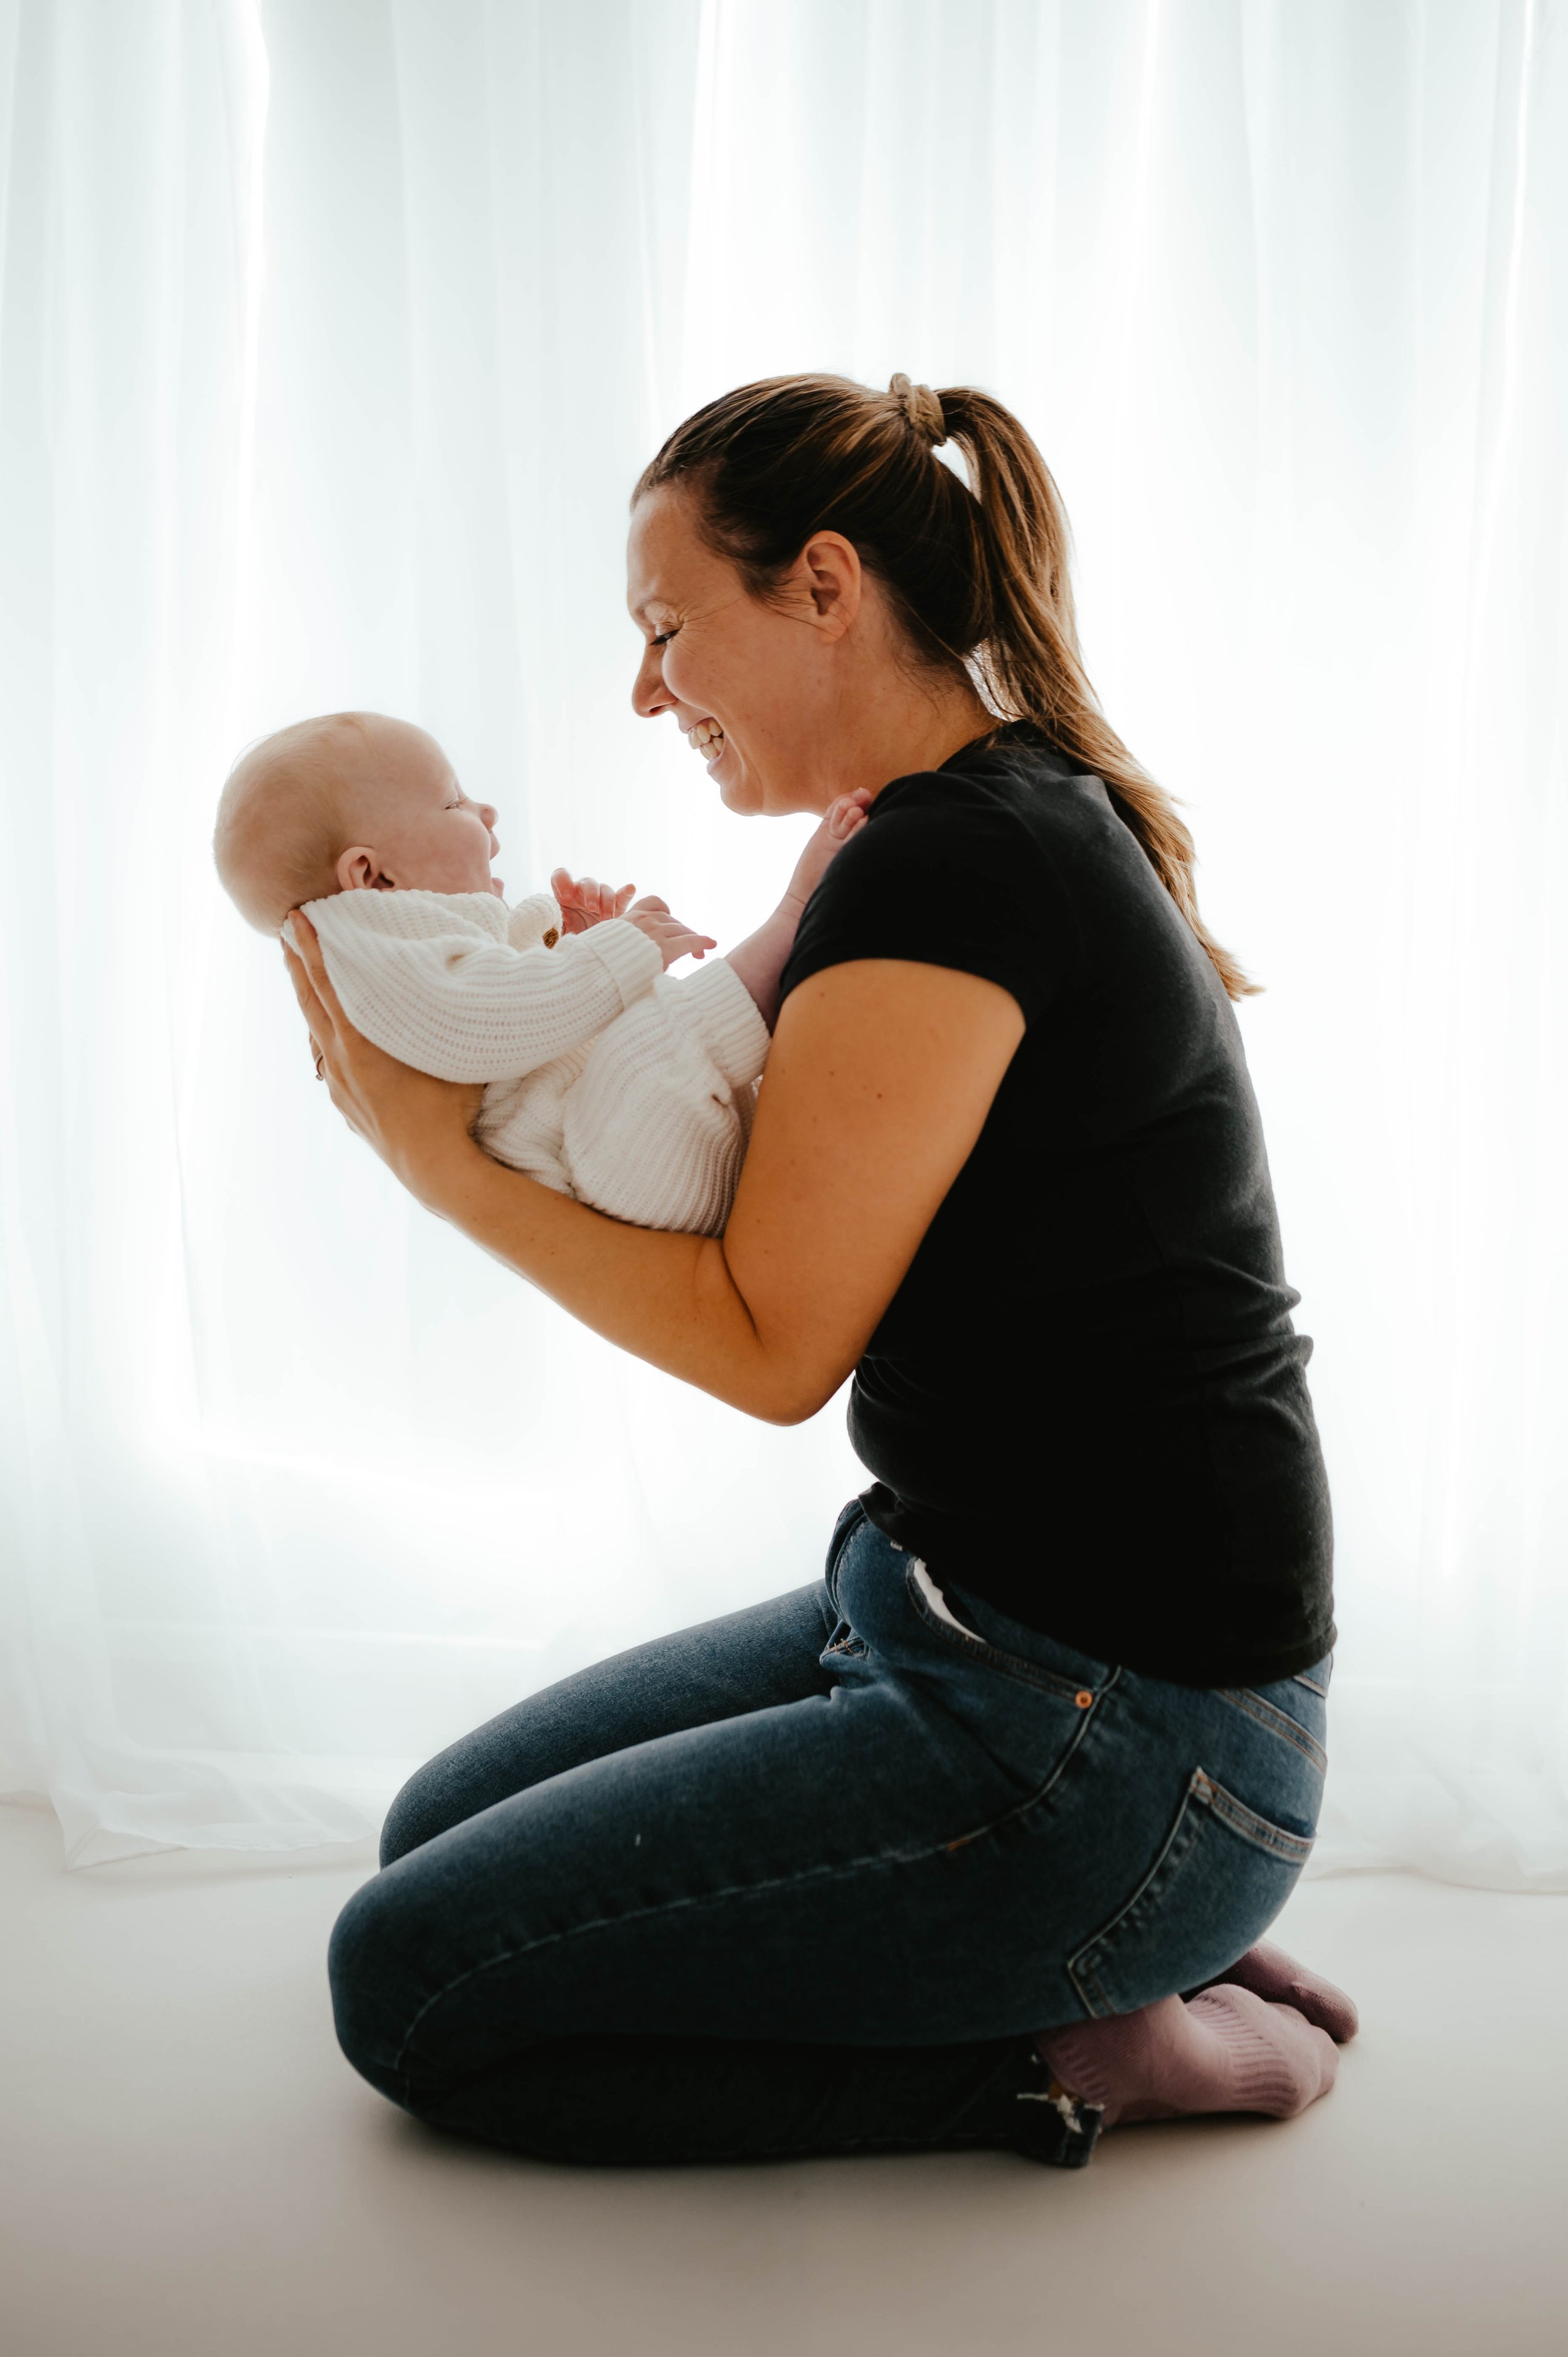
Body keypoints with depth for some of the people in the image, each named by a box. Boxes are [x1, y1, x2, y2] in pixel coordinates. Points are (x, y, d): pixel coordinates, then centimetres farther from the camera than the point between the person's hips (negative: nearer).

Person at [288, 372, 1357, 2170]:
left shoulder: (939, 871, -21)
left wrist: (432, 1153, -10)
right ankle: (1105, 1955, 13)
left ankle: (1052, 2054, 1)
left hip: (1107, 1750, -10)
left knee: (406, 1986, -3)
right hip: (970, 1616, 10)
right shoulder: (1041, 814, 9)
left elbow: (770, 1342, -18)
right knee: (442, 1835, 17)